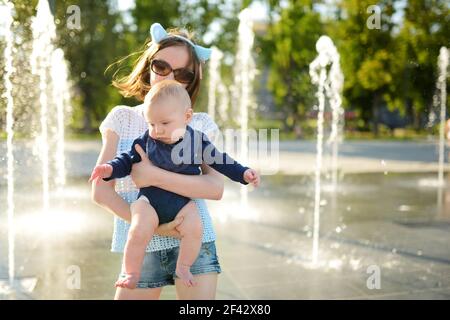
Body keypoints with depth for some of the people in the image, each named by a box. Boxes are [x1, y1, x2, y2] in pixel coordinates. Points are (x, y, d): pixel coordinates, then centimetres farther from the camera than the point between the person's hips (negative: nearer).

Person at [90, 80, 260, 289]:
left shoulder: (197, 141, -1)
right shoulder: (146, 141, -2)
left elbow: (220, 161, 9)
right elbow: (128, 160, 7)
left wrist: (244, 174, 2)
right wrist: (110, 168, -12)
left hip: (182, 202, 1)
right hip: (150, 200, -1)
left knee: (194, 227, -25)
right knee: (140, 231, -26)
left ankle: (183, 267, 1)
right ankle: (131, 273, -3)